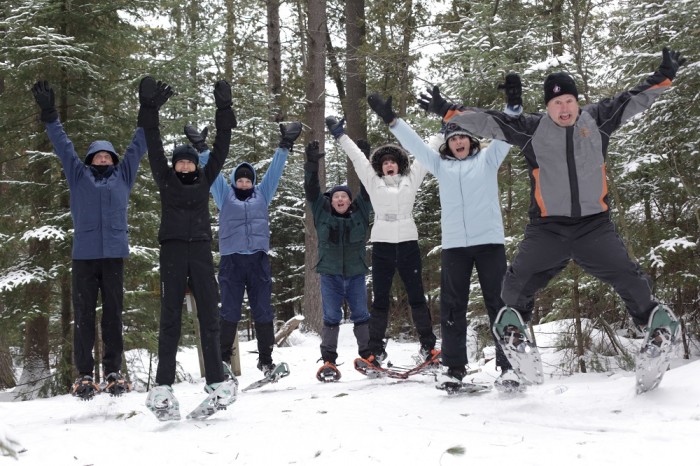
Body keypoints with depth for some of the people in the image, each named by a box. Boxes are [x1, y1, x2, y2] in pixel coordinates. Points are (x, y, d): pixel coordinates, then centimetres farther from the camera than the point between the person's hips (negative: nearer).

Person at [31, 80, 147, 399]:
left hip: (114, 254, 0)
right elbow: (63, 145, 15)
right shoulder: (78, 175, 16)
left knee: (113, 313, 3)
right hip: (84, 254, 0)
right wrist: (49, 115, 9)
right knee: (83, 315, 0)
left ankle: (113, 371, 8)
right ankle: (84, 375, 4)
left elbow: (138, 145, 18)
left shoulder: (123, 175, 16)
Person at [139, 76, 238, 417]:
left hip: (201, 250, 2)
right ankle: (163, 386, -7)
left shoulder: (205, 180, 15)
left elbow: (220, 148, 11)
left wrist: (224, 110, 6)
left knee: (209, 314, -2)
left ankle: (216, 380, 2)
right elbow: (153, 146, 4)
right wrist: (149, 108, -4)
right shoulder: (165, 180, 11)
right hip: (172, 250, -1)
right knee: (170, 316, -5)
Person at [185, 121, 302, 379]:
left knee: (263, 312, 3)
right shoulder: (225, 195, 14)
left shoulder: (262, 194, 17)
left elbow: (274, 170, 14)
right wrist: (202, 149, 1)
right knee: (229, 312, -1)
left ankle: (266, 360, 11)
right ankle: (223, 359, 6)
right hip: (231, 259, -1)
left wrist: (284, 146, 8)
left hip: (259, 259, 2)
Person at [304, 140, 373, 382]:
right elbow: (311, 189, -3)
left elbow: (367, 189, -1)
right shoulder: (322, 212, 4)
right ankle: (328, 361, 5)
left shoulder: (360, 213, 5)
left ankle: (368, 355, 14)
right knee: (331, 317, 1)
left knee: (361, 315, 5)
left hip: (356, 273, 1)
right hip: (330, 274, -1)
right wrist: (312, 163, -13)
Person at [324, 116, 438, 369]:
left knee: (417, 296, 5)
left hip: (408, 244, 0)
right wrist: (340, 134, 17)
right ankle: (376, 350, 5)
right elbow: (357, 156, 15)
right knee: (380, 299, 2)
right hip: (382, 245, 0)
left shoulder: (411, 180, 14)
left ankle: (428, 346, 11)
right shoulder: (373, 182, 13)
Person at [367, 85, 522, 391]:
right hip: (453, 245, 2)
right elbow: (413, 143, 14)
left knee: (499, 303, 0)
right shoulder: (441, 165, 16)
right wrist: (391, 119, 7)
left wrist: (514, 105, -14)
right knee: (452, 307, 4)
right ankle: (454, 367, 12)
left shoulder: (487, 159, 12)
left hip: (489, 241, -2)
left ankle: (508, 365, 5)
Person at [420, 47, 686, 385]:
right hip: (547, 227, 0)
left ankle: (654, 320, 20)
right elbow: (487, 121, -2)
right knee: (518, 281, -5)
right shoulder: (530, 129, 0)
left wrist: (664, 77, 3)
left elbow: (633, 100, 10)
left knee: (627, 277, -1)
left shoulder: (597, 119, 5)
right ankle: (513, 323, 21)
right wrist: (447, 112, -8)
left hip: (595, 224, 1)